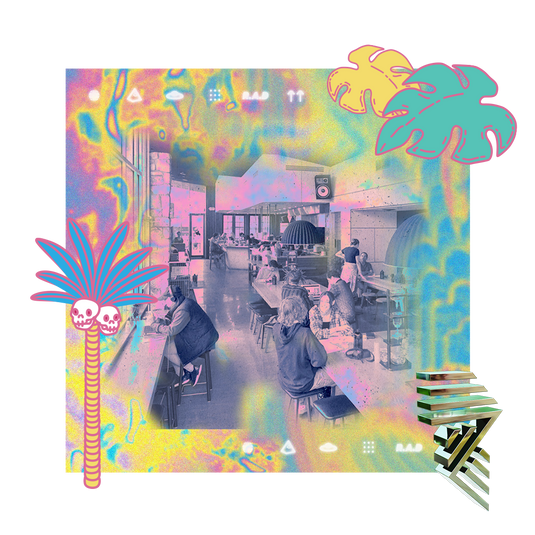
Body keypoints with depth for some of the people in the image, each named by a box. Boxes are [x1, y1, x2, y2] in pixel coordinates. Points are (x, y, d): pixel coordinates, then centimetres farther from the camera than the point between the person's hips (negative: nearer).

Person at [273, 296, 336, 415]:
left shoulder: (277, 328, -12)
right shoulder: (305, 333, -31)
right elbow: (319, 361, -25)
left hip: (284, 381, 6)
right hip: (302, 384, -6)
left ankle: (301, 406, 35)